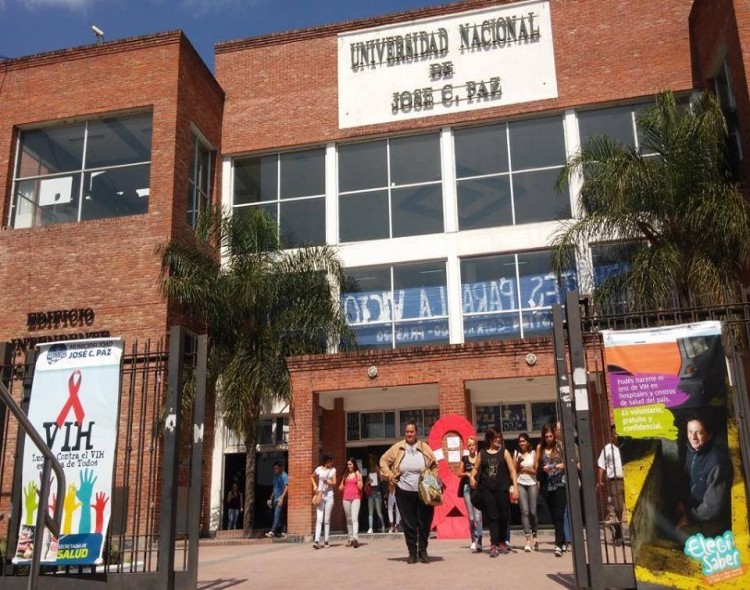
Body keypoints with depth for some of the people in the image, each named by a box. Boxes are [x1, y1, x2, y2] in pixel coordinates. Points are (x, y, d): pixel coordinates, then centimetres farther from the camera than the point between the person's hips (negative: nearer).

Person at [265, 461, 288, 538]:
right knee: (277, 516, 9)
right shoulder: (276, 476, 18)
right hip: (275, 499, 8)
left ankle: (273, 531, -24)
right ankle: (280, 532, 14)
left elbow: (286, 487, -17)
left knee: (277, 515, -16)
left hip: (281, 499, -8)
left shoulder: (284, 476, -7)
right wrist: (271, 499, 23)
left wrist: (282, 498, -28)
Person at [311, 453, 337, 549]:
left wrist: (328, 482, -19)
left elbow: (334, 483, 0)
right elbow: (312, 477, 19)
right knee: (319, 519, -9)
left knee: (327, 519, 5)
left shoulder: (333, 470, 4)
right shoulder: (319, 469, 2)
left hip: (329, 495, 1)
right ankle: (317, 541, -15)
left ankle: (326, 541, 11)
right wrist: (314, 485, 3)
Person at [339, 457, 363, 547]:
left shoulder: (358, 474, 4)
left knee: (355, 518, -17)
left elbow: (360, 487, -2)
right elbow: (341, 487, 20)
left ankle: (355, 538, -28)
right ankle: (350, 539, 15)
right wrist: (340, 488, 0)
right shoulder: (345, 475, 14)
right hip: (346, 498, 4)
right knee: (348, 519, 8)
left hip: (356, 498, -4)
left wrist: (358, 478, -11)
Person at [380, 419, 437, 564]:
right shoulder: (397, 448, 1)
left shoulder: (425, 448, 2)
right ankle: (412, 552, 16)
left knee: (424, 523, 5)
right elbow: (383, 461, 10)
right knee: (408, 524, 5)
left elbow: (434, 466, 9)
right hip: (404, 492, 0)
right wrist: (389, 475, -1)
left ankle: (423, 551, 20)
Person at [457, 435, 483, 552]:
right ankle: (473, 540, 18)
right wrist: (467, 473, -3)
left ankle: (479, 542, -18)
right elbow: (459, 474, 15)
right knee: (471, 517, 7)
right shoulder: (464, 459, 10)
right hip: (467, 487, 3)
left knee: (478, 515, -13)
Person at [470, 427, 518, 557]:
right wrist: (472, 477, -5)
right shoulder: (482, 453, 8)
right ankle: (494, 544, -3)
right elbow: (475, 468, 16)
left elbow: (512, 470, 0)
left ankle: (502, 542, 24)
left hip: (502, 488, 0)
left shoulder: (504, 452, 4)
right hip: (487, 489, 0)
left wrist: (515, 487, -8)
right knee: (492, 516, -4)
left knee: (503, 516, 5)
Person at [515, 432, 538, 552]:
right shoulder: (517, 453, 9)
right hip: (520, 484, 0)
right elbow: (514, 470, 7)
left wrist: (527, 469, -12)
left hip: (532, 484, 0)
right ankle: (528, 539, -12)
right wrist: (518, 462, -8)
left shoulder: (533, 453, 4)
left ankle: (534, 536, 20)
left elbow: (536, 471, 2)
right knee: (524, 511, -10)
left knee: (533, 511, 0)